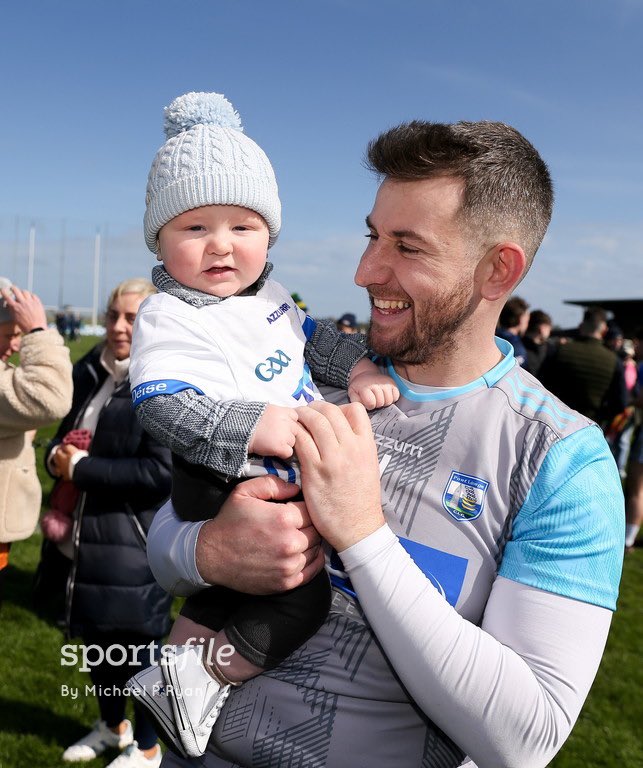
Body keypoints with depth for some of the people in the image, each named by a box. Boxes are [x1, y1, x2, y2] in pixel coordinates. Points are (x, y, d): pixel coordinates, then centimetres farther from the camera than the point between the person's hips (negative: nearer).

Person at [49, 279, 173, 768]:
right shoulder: (89, 372, 7)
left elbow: (162, 471, -23)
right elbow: (65, 433, 18)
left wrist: (82, 469, -20)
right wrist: (58, 456, -6)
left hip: (138, 537, -7)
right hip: (88, 531, 7)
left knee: (139, 642, 8)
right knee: (97, 636, 21)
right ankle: (112, 726, 45)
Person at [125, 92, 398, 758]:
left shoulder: (270, 297, 8)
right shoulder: (169, 318, -17)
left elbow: (315, 339, 22)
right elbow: (163, 405, -27)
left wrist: (359, 368, 3)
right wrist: (257, 428, -34)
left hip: (289, 474, 9)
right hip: (226, 489, -9)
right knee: (301, 597, -14)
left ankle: (194, 642, 35)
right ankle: (194, 671, 0)